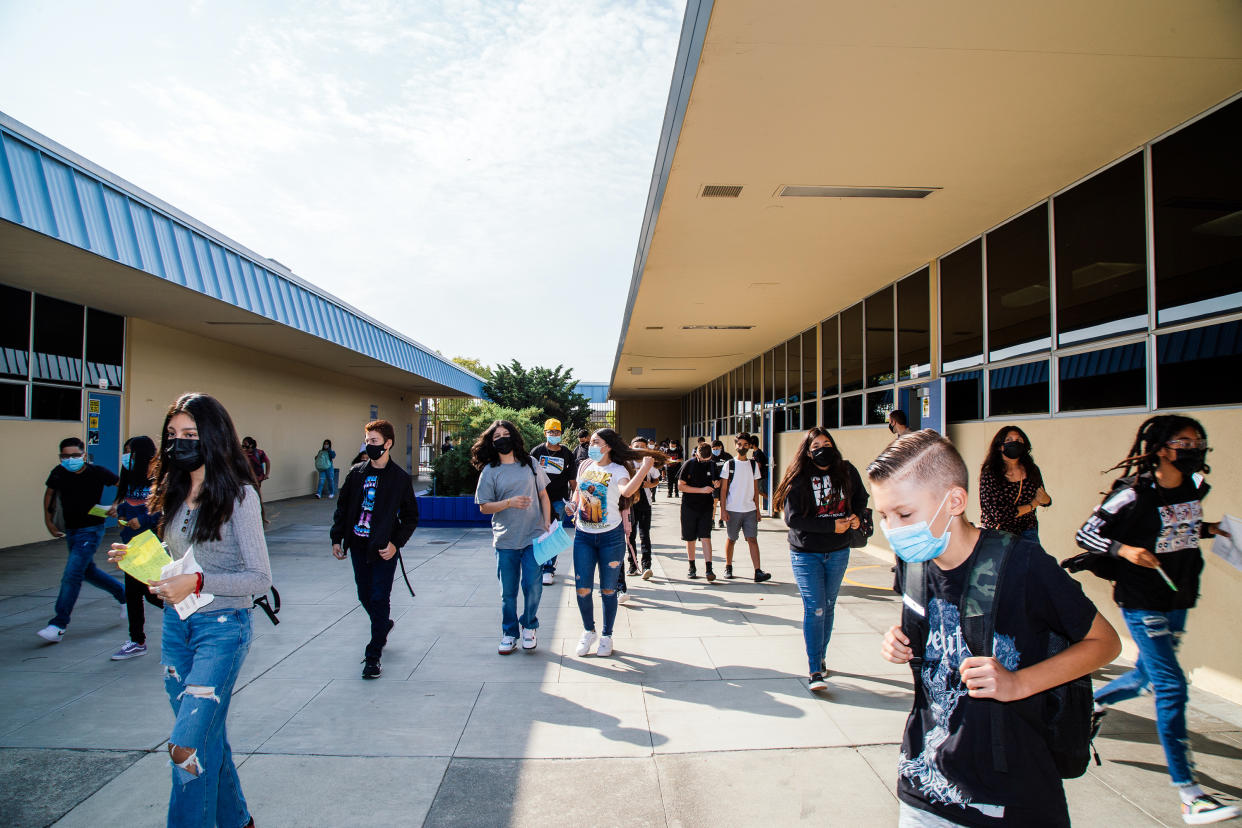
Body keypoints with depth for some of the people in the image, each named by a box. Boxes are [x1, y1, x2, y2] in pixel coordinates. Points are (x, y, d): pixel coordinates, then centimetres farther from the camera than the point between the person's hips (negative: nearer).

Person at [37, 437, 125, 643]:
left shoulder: (97, 472, -14)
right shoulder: (59, 473, -3)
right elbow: (49, 493, 15)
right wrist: (48, 520, 9)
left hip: (91, 530, -6)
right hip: (70, 531, 6)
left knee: (72, 574, -13)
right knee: (88, 572, 17)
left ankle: (58, 626, -8)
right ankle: (123, 594, 37)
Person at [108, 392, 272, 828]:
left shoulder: (238, 495, -13)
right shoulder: (176, 493, 8)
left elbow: (260, 578, -15)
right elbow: (176, 562, 16)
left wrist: (196, 582, -24)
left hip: (222, 627, -7)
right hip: (175, 624, 7)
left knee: (187, 744, -9)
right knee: (207, 736, 17)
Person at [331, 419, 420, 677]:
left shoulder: (400, 478, -6)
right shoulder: (356, 473, 5)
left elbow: (410, 517, -1)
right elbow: (342, 508, 13)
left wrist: (396, 543, -12)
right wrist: (337, 538, 6)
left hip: (384, 549, -4)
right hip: (358, 546, 5)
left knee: (379, 599, -4)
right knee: (365, 596, 14)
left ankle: (374, 654, 5)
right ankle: (383, 625, 42)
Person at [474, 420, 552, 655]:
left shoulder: (530, 464, 5)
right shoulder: (490, 471, 1)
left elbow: (543, 496, 10)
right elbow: (484, 507, 0)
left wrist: (547, 525, 1)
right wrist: (509, 503, -15)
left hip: (534, 537, 0)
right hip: (505, 540, 0)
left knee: (533, 585, -5)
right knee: (508, 591, 7)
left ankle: (529, 627, 19)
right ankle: (509, 634, 24)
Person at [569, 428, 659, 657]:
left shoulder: (618, 471, -8)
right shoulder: (585, 466, 5)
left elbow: (627, 491, -31)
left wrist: (644, 468, -32)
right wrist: (572, 505, 7)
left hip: (610, 536, -3)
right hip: (583, 535, 4)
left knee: (608, 590, 7)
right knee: (582, 589, 2)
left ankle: (607, 636, 25)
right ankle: (588, 631, 27)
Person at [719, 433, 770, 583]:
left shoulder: (754, 465, 9)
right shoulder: (729, 464, -1)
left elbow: (755, 489, 13)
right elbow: (723, 489, -1)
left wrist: (757, 509, 9)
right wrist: (723, 509, -8)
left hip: (750, 510, 2)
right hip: (733, 509, -2)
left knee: (752, 539, -5)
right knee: (731, 539, 8)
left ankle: (758, 572, -9)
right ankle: (728, 567, 24)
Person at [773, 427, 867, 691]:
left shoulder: (847, 472, -2)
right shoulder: (798, 479, -13)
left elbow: (860, 498, 15)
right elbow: (793, 518, -18)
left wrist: (856, 515, -7)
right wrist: (832, 525, -22)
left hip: (838, 552, 4)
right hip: (806, 553, -4)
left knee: (828, 607, 15)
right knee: (814, 609, -9)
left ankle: (821, 656, 34)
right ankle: (815, 671, -2)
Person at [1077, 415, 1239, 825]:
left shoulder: (1195, 488, 3)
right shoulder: (1135, 495, -18)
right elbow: (1086, 533, -15)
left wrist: (1209, 529, 4)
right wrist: (1124, 550, -30)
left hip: (1178, 601, 7)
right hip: (1142, 603, -7)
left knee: (1148, 677, 19)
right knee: (1172, 688, -9)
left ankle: (1094, 701, 47)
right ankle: (1188, 794, -2)